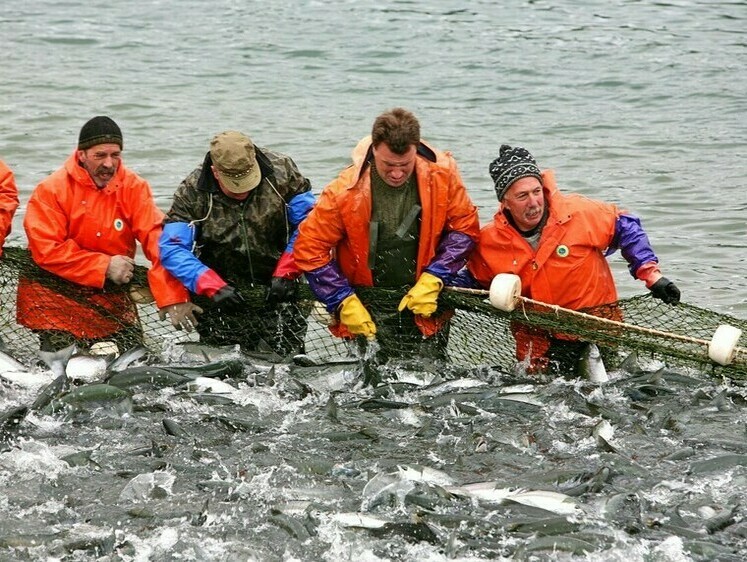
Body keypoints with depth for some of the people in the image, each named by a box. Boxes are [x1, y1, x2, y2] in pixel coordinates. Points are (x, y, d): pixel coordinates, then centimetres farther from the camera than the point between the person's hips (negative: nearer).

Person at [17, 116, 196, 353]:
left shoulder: (134, 188, -3)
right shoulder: (51, 190, -9)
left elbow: (158, 239, -13)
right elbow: (46, 250, -16)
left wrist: (174, 297, -26)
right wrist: (105, 266, -20)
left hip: (111, 292, 3)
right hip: (55, 287, -3)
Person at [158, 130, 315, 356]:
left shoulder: (282, 172, -12)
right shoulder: (193, 191, -14)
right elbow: (172, 249, -16)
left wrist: (286, 274, -16)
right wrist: (213, 287, -25)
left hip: (277, 288, 0)